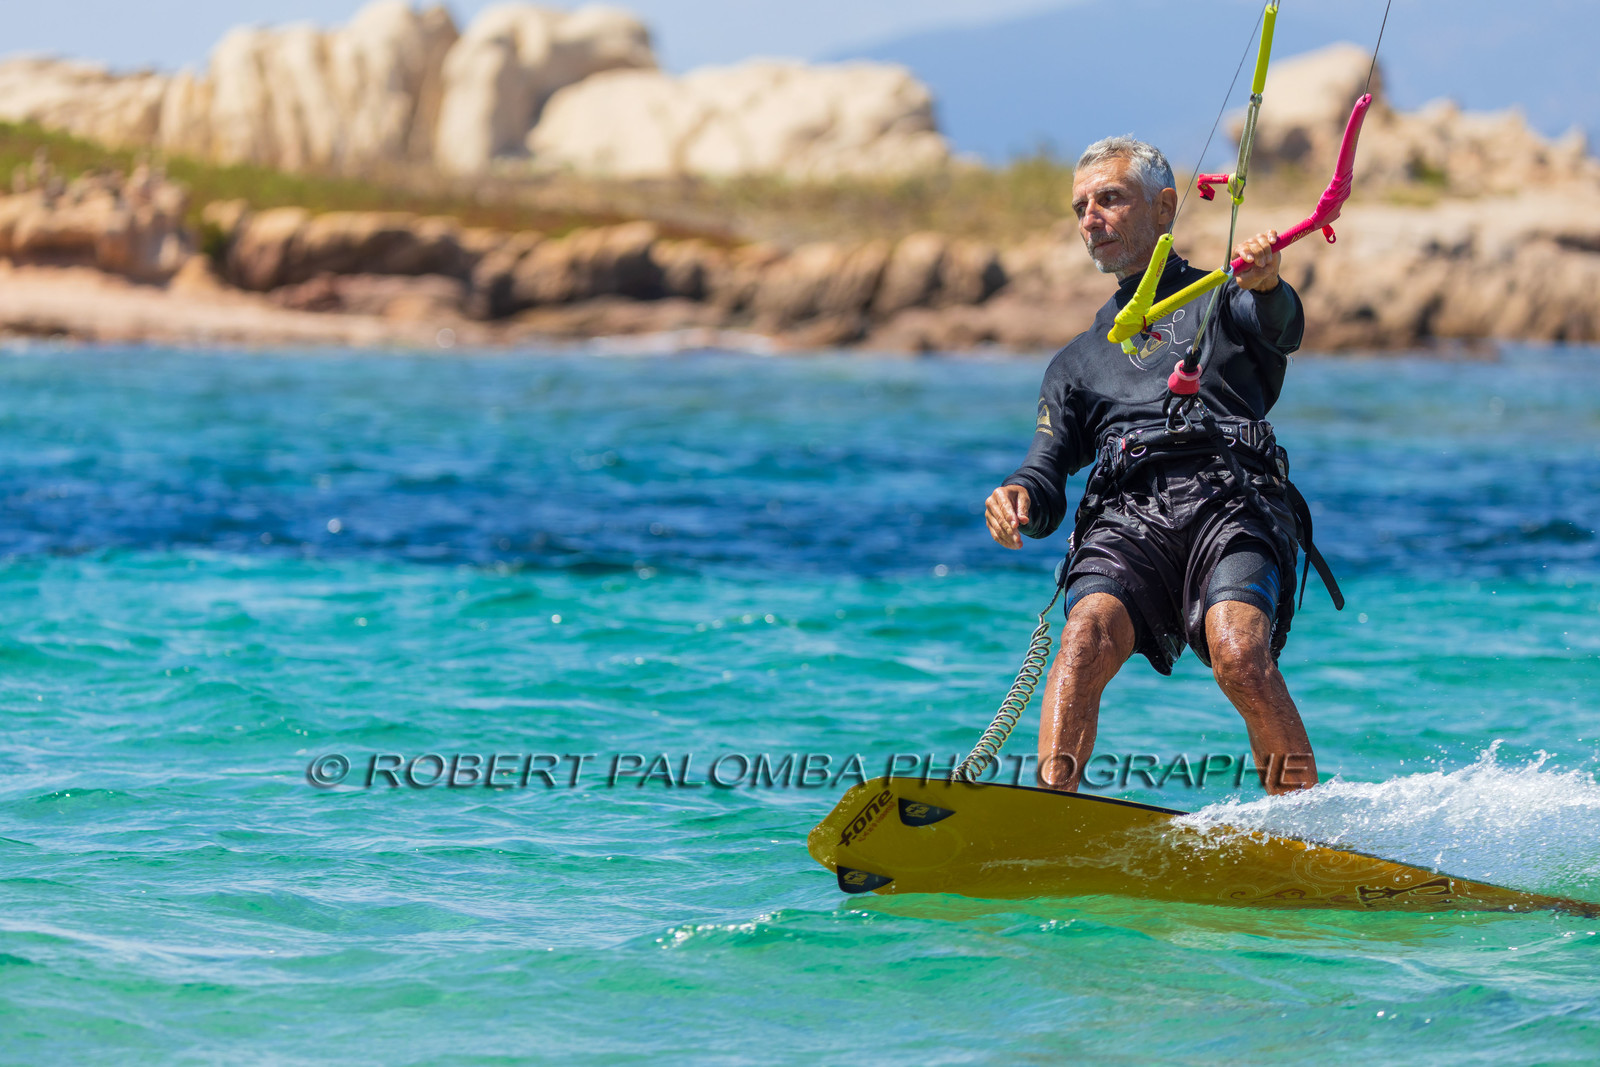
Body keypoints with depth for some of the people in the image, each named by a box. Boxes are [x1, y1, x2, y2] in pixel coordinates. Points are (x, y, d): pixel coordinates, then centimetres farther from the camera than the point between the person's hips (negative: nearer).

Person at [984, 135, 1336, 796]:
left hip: (1231, 500, -3)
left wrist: (1267, 282, -29)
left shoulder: (1223, 303, 23)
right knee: (1086, 639, -29)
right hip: (1125, 518, 3)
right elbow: (1047, 481, 24)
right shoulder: (1077, 363, 35)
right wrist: (1020, 501, -3)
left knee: (1239, 656, -31)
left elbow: (1280, 327, -3)